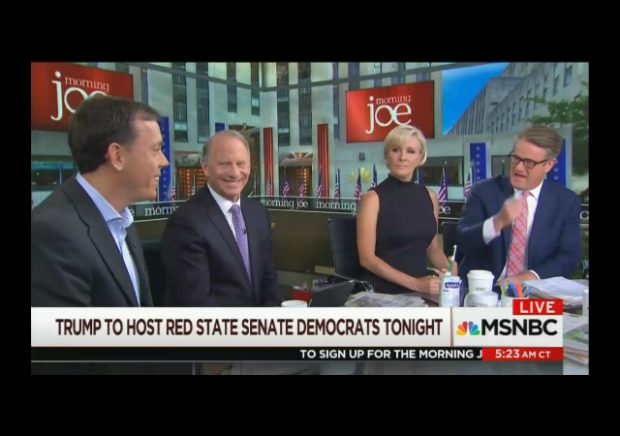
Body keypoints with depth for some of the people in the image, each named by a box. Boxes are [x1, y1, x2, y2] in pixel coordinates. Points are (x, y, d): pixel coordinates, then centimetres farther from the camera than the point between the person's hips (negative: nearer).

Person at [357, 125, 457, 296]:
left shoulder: (430, 196, 7)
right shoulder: (374, 197, -7)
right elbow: (367, 258, -11)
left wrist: (450, 269, -1)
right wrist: (414, 283, -15)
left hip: (421, 290, 4)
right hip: (382, 291, -3)